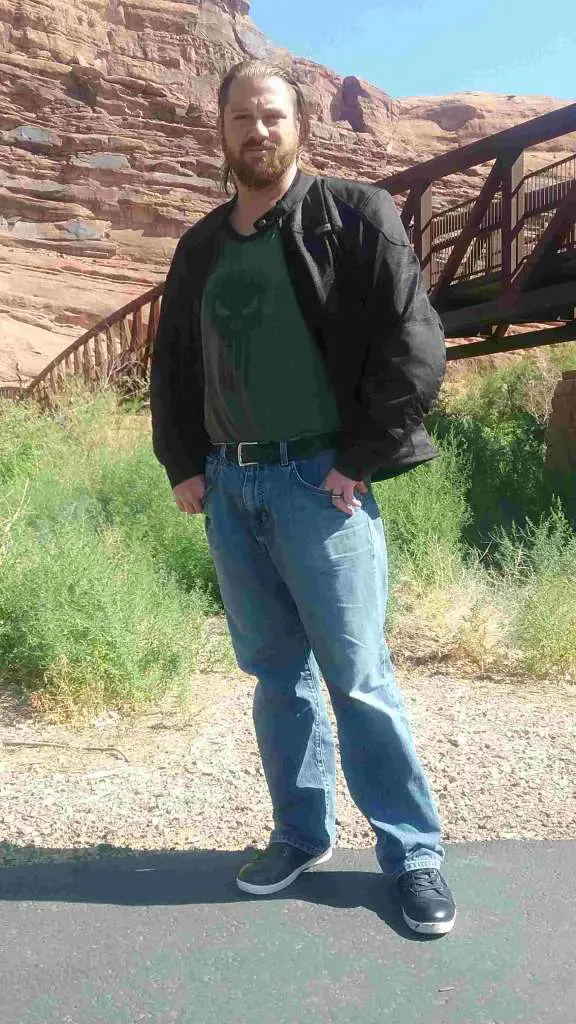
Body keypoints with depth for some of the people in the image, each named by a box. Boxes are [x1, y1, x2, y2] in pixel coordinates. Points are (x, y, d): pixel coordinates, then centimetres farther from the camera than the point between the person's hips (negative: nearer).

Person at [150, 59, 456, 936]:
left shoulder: (355, 216, -1)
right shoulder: (200, 246, 15)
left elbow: (414, 347, -9)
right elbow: (172, 364, 20)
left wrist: (360, 462, -13)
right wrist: (182, 463, 9)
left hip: (319, 483, -5)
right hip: (227, 488, 5)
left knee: (358, 679, 0)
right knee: (275, 672, 13)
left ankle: (413, 852, 17)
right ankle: (301, 831, 29)